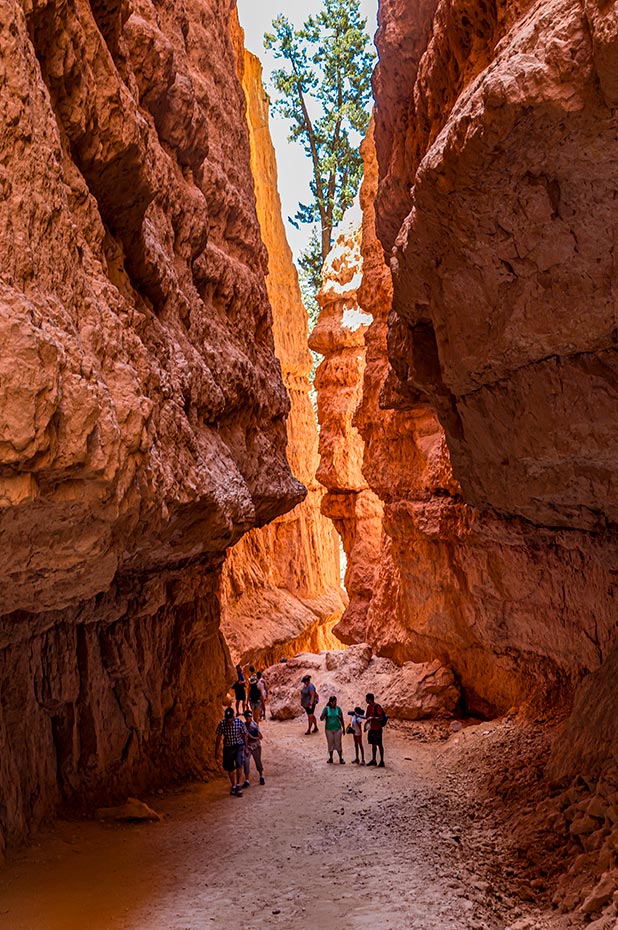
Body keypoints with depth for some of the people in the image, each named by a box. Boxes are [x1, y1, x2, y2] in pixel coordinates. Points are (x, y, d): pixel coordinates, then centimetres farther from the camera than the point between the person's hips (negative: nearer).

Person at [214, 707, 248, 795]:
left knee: (239, 766, -18)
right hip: (228, 748, 2)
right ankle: (233, 787, 25)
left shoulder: (240, 722, -13)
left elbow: (244, 735, -1)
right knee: (230, 769, 8)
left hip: (239, 747, -2)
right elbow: (218, 737, -1)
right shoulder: (221, 724, -10)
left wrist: (246, 748, 4)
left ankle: (238, 786, -10)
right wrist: (216, 751, 1)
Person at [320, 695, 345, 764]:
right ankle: (330, 758, 24)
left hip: (337, 729, 0)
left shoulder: (338, 709, -4)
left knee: (338, 744, 1)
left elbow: (341, 719, 4)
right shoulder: (326, 709, -7)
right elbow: (321, 719, -11)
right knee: (330, 744, 8)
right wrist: (324, 712, -27)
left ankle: (341, 758, 13)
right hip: (329, 729, 0)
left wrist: (343, 728, 7)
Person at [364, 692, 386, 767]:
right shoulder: (369, 706, 9)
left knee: (379, 745, -1)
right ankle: (373, 760, 22)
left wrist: (373, 718, -29)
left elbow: (381, 718, -21)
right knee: (373, 744, 14)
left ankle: (382, 761, 5)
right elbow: (367, 716, 20)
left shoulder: (377, 706, -17)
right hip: (371, 728, 8)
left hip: (377, 729, -8)